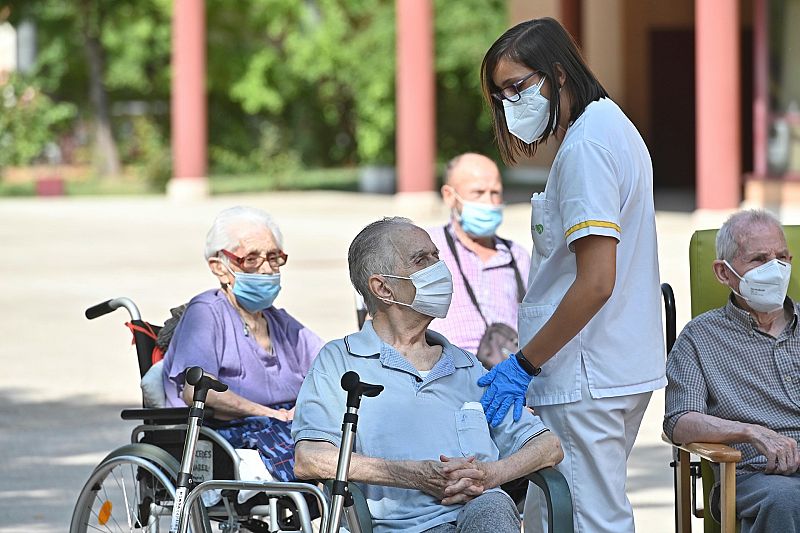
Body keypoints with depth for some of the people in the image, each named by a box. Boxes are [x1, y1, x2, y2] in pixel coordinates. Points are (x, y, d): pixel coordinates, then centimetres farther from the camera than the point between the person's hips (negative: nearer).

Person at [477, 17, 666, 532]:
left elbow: (595, 283, -22)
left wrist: (525, 364, -17)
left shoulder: (585, 147, -16)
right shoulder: (614, 128, 16)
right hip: (627, 367, 11)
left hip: (584, 380, -11)